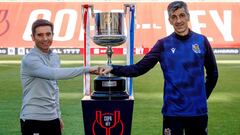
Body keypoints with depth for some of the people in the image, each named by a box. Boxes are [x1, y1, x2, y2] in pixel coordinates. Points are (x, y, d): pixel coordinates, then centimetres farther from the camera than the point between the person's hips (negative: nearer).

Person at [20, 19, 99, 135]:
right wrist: (87, 69, -31)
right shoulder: (30, 59, -14)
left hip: (52, 118, 7)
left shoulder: (55, 57, 10)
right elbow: (54, 73, -31)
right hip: (33, 120, -7)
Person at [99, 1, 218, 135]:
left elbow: (212, 73, 11)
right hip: (173, 111, -1)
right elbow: (139, 68, -6)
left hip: (198, 111, 1)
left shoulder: (202, 41, 2)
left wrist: (203, 96, 8)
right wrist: (112, 68, -18)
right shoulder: (164, 44, -1)